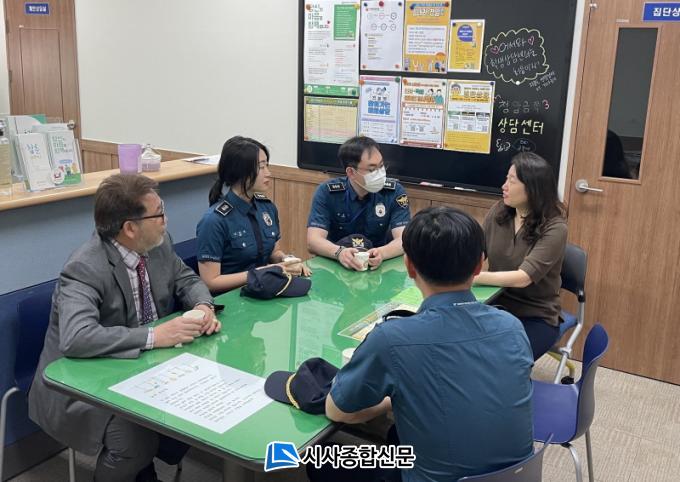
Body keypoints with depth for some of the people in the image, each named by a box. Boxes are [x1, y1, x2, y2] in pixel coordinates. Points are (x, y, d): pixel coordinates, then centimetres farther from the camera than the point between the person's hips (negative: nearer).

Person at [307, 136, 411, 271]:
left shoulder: (395, 192, -4)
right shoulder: (326, 192, -6)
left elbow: (403, 239, -13)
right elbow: (313, 241, -15)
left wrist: (381, 253, -35)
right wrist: (339, 252, -35)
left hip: (380, 267, 1)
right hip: (336, 267, 0)